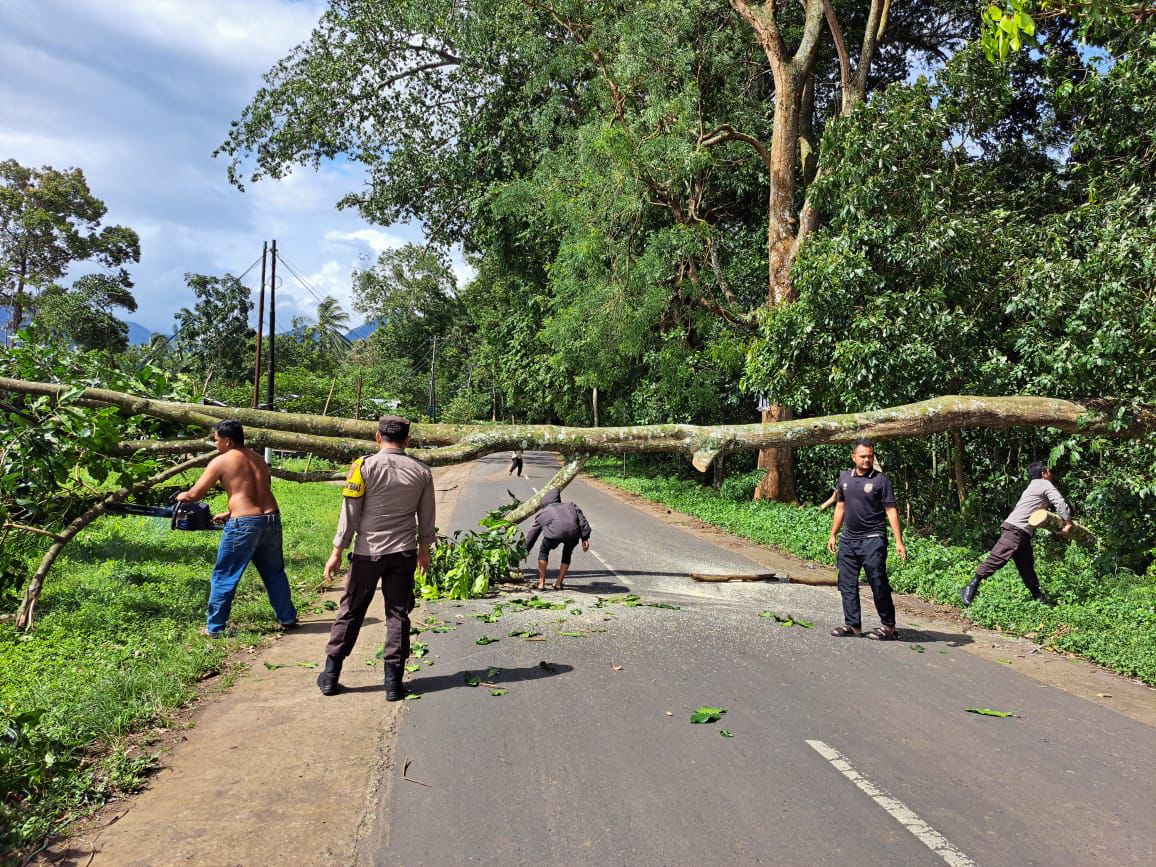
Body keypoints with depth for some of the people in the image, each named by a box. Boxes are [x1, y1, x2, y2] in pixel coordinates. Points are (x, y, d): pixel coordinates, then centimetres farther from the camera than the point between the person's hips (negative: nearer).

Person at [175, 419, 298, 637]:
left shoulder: (220, 462, -2)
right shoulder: (258, 459, 16)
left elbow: (195, 494, 4)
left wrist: (182, 496, 26)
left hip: (243, 525, -5)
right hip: (271, 519, 6)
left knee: (223, 577, 9)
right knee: (275, 573, 19)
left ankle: (214, 627, 15)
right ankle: (288, 619, 26)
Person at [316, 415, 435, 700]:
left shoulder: (364, 467, -8)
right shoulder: (421, 471, 1)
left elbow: (350, 514, -8)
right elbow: (427, 517, 9)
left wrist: (336, 552, -1)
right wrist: (424, 550, 22)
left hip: (368, 552, -1)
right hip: (404, 553, 2)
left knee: (350, 612, 10)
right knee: (398, 615, 8)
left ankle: (330, 676, 19)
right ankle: (393, 682, 9)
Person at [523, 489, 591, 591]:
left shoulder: (542, 512, 34)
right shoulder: (571, 506, 38)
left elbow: (532, 535, 38)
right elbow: (583, 521, 21)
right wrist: (585, 538, 17)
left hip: (555, 532, -2)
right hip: (573, 533, 2)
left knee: (544, 551, 26)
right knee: (567, 554, 30)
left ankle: (541, 582, 25)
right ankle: (559, 583, 29)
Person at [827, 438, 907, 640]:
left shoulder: (880, 480, -5)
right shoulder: (845, 477, 9)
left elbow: (891, 511, -8)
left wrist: (899, 541, -14)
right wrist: (833, 535, 16)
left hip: (872, 540, -5)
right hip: (848, 540, 5)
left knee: (879, 585, -1)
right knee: (847, 584, 8)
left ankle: (889, 627, 10)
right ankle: (853, 625, 17)